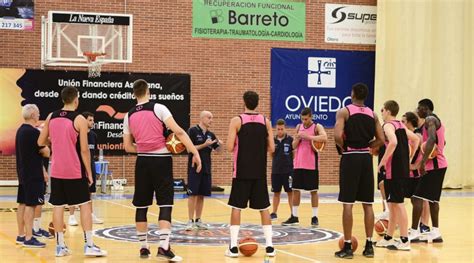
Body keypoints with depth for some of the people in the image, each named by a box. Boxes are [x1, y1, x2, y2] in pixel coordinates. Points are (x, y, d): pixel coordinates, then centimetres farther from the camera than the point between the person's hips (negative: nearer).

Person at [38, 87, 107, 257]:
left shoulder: (51, 117, 4)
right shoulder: (79, 120, -10)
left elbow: (41, 142, 11)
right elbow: (84, 149, -11)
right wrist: (89, 172, -4)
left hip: (56, 171, 5)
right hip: (75, 172, -4)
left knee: (58, 206, 7)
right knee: (85, 205, 2)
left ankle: (60, 246, 9)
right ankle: (89, 245, -1)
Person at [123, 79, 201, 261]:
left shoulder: (129, 116, 8)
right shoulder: (158, 108, -5)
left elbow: (128, 147, 10)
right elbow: (178, 132, -14)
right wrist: (195, 152, -12)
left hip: (143, 162, 4)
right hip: (161, 160, -4)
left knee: (141, 205, 11)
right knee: (165, 204, -3)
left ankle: (143, 247, 15)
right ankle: (163, 247, -13)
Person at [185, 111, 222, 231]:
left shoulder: (210, 134, 11)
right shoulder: (193, 131, -6)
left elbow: (217, 149, 13)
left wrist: (219, 144, -9)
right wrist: (204, 145, -20)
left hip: (206, 168, 6)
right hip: (194, 168, -6)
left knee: (201, 195, 8)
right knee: (193, 194, -6)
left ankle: (198, 220, 15)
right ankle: (191, 221, -2)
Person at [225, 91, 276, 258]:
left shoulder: (237, 120, -6)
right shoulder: (266, 122, 3)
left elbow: (230, 148, -11)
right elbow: (271, 148, 1)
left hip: (242, 172, -3)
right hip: (260, 172, 3)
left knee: (236, 207, 4)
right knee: (264, 208, 10)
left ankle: (233, 247, -1)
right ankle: (269, 246, 7)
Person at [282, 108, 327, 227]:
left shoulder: (317, 127, -5)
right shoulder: (299, 127, 10)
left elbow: (324, 138, -25)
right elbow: (294, 146, 12)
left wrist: (308, 137, -28)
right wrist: (298, 138, -8)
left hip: (311, 164, -5)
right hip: (298, 163, 5)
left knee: (313, 190, 0)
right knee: (296, 189, 6)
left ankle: (315, 217, 6)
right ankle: (294, 217, 13)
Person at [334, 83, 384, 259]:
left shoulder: (344, 112, -5)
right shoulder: (372, 114, 10)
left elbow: (337, 135, -18)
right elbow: (381, 140, 8)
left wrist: (344, 147, -1)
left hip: (350, 158, -4)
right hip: (366, 158, 5)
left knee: (348, 203, -2)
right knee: (367, 204, 9)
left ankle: (347, 247, -2)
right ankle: (369, 246, 11)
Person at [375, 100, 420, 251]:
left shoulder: (388, 125, -11)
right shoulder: (401, 126, 15)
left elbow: (393, 142, -29)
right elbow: (416, 139, 23)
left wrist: (383, 161, -20)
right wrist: (409, 158, 22)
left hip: (394, 170, -9)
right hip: (403, 168, 9)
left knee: (397, 203, -6)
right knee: (393, 203, 16)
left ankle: (404, 241, -4)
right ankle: (388, 238, 24)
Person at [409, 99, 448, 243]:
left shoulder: (430, 120, -12)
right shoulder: (437, 120, 19)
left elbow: (431, 139, -27)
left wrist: (423, 162, -32)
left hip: (433, 165, -10)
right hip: (439, 163, 10)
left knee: (417, 197, -9)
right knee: (433, 199, 12)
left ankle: (414, 232, -10)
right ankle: (435, 232, 12)